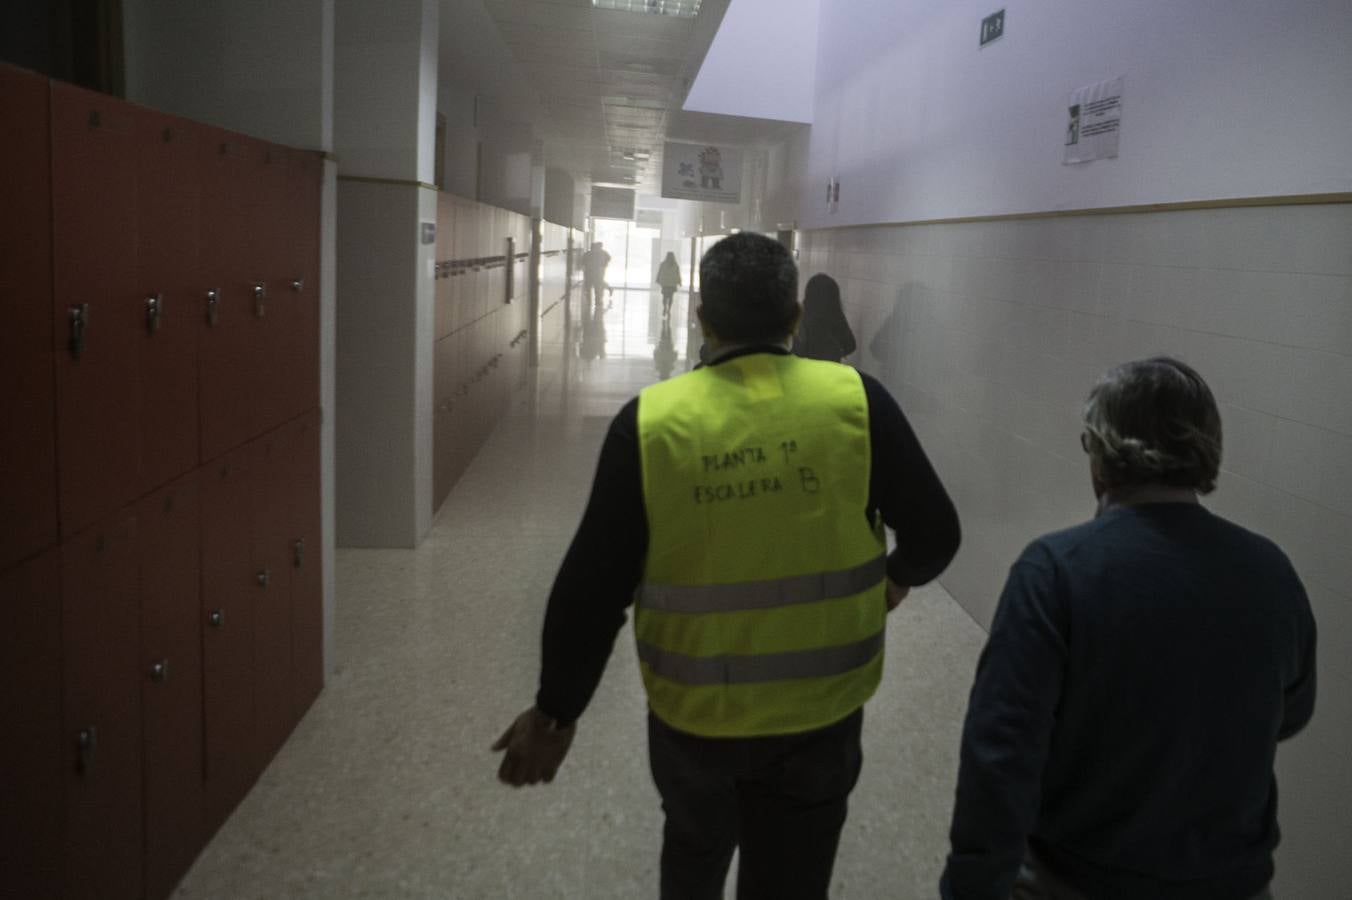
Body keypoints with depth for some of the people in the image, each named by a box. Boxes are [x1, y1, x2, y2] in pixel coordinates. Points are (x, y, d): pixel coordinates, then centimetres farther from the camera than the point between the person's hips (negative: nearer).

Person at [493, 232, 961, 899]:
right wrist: (901, 575, 19)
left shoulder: (650, 421, -14)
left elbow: (593, 584, -12)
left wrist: (556, 710, 1)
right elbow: (934, 532, -4)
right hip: (820, 710, 0)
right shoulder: (855, 401, -12)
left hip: (690, 709, 1)